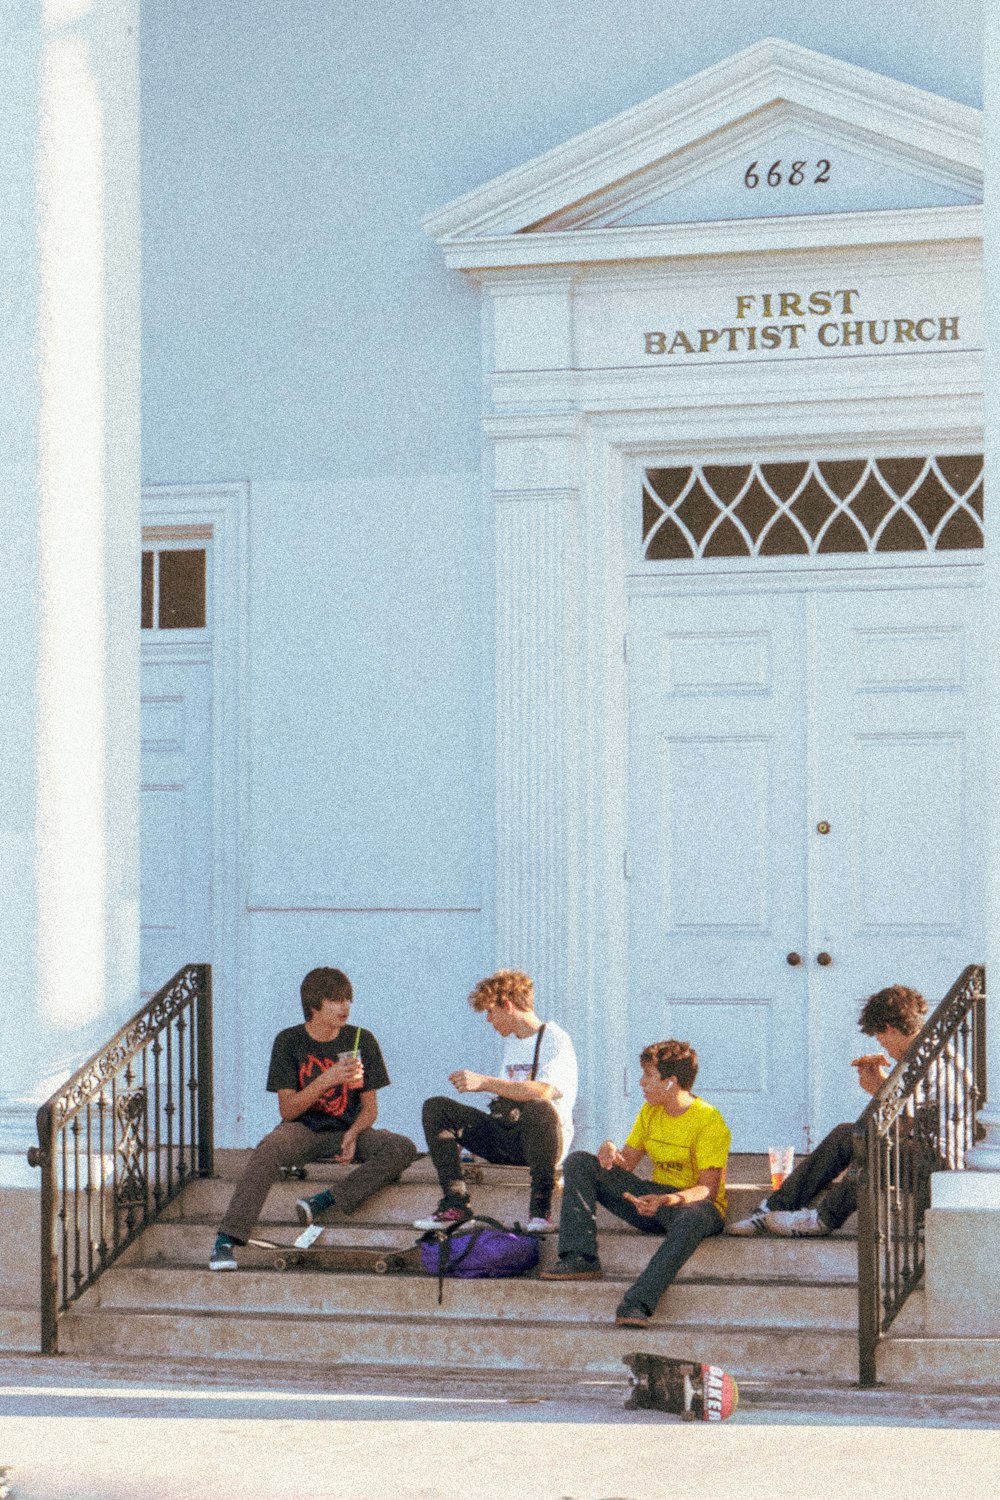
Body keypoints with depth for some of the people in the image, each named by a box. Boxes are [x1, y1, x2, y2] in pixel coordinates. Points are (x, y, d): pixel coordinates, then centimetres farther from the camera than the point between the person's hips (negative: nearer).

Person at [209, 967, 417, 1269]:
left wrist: (352, 1135, -19)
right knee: (270, 1149, -36)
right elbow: (287, 1110, -10)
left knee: (404, 1149, -26)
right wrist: (328, 1079, -25)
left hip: (346, 1131, 2)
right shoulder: (289, 1041, -4)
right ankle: (226, 1240, -42)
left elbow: (369, 1107, 3)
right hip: (302, 1129, -2)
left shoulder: (361, 1040, 1)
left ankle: (324, 1202, -33)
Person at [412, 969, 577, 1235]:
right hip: (507, 1138, 8)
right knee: (436, 1108, -4)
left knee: (539, 1109, -41)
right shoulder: (511, 1043, 20)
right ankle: (454, 1203, -15)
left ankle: (540, 1207, -27)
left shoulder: (554, 1040, -7)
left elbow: (543, 1092, -25)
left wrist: (485, 1082, -26)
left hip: (540, 1139, -8)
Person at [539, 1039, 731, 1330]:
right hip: (654, 1199, 7)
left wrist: (667, 1201, -39)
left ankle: (637, 1303, -52)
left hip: (693, 1204, -7)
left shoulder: (709, 1121, -15)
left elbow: (708, 1189, -21)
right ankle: (581, 1259, -21)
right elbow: (626, 1164, 11)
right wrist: (610, 1150, -13)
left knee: (692, 1218, -45)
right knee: (579, 1162, -4)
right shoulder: (650, 1112, 8)